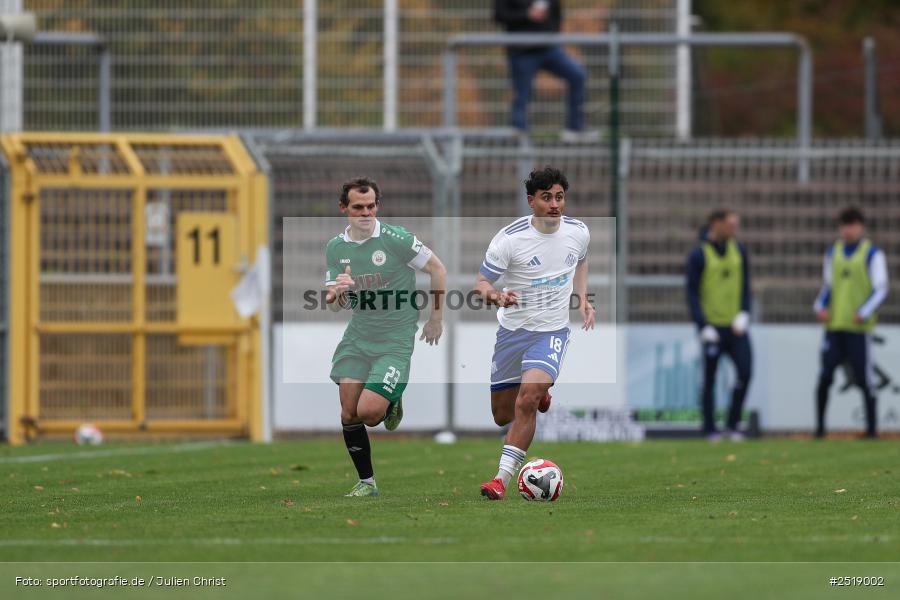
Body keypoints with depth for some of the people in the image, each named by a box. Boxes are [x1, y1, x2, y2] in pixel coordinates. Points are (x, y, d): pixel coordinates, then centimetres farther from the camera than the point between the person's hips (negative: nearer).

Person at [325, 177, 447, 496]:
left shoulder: (396, 239, -14)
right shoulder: (335, 247, 3)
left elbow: (437, 268, -2)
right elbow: (333, 303, 9)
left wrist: (436, 319, 2)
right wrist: (337, 292, -17)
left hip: (396, 341, -5)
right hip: (357, 337, 5)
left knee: (368, 411, -16)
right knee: (349, 413, -3)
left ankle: (392, 405, 20)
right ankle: (366, 482, 12)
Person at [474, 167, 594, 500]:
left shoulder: (578, 232, -5)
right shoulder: (509, 238, -17)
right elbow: (480, 283, -11)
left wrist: (583, 298, 6)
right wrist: (495, 295, -33)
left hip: (552, 331, 0)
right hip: (512, 330, 0)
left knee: (527, 399, -26)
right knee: (502, 416, 12)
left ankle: (503, 478, -23)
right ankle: (540, 394, 47)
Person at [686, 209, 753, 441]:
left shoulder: (738, 250, 8)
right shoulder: (699, 255, -6)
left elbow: (745, 285, 13)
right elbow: (692, 293, -7)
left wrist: (744, 314, -2)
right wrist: (703, 326, -14)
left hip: (735, 325, 4)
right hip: (712, 328, -4)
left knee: (745, 372, -8)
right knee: (709, 379, 1)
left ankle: (732, 424, 5)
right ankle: (710, 429, 10)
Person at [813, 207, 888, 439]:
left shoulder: (872, 254, 0)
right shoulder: (833, 253, 15)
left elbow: (880, 289, -4)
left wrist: (864, 312, -17)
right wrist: (820, 306, 3)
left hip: (858, 327, -4)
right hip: (834, 326, 4)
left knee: (863, 379, -4)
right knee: (825, 376, -3)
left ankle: (872, 426, 5)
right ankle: (819, 426, 3)